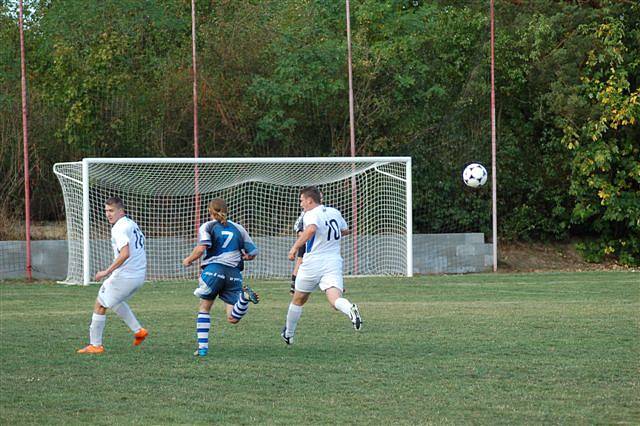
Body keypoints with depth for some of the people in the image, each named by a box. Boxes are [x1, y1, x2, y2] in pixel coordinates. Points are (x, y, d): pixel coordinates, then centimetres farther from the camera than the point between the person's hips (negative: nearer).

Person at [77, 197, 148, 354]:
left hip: (124, 275, -9)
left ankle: (95, 345, 4)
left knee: (100, 305, 2)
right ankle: (138, 330, 22)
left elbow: (125, 254, -28)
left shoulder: (120, 228, -15)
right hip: (140, 275, 9)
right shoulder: (132, 224, 14)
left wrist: (107, 271, -23)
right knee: (115, 301, 31)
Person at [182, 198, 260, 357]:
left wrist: (188, 260, 7)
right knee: (233, 318, -1)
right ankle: (244, 296, -30)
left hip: (213, 269, -3)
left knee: (204, 308, 14)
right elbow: (252, 253, 18)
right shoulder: (238, 228, 19)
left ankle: (202, 347, 5)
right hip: (235, 272, 3)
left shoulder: (207, 226, 7)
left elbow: (201, 248, -10)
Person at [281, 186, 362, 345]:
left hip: (313, 264, -4)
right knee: (335, 299, -15)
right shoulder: (335, 212, 12)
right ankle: (350, 309, -49)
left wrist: (295, 247, -26)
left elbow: (311, 229, -33)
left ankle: (288, 334, 32)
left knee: (298, 300, 17)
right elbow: (345, 230, 29)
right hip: (334, 264, 4)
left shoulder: (311, 214, -9)